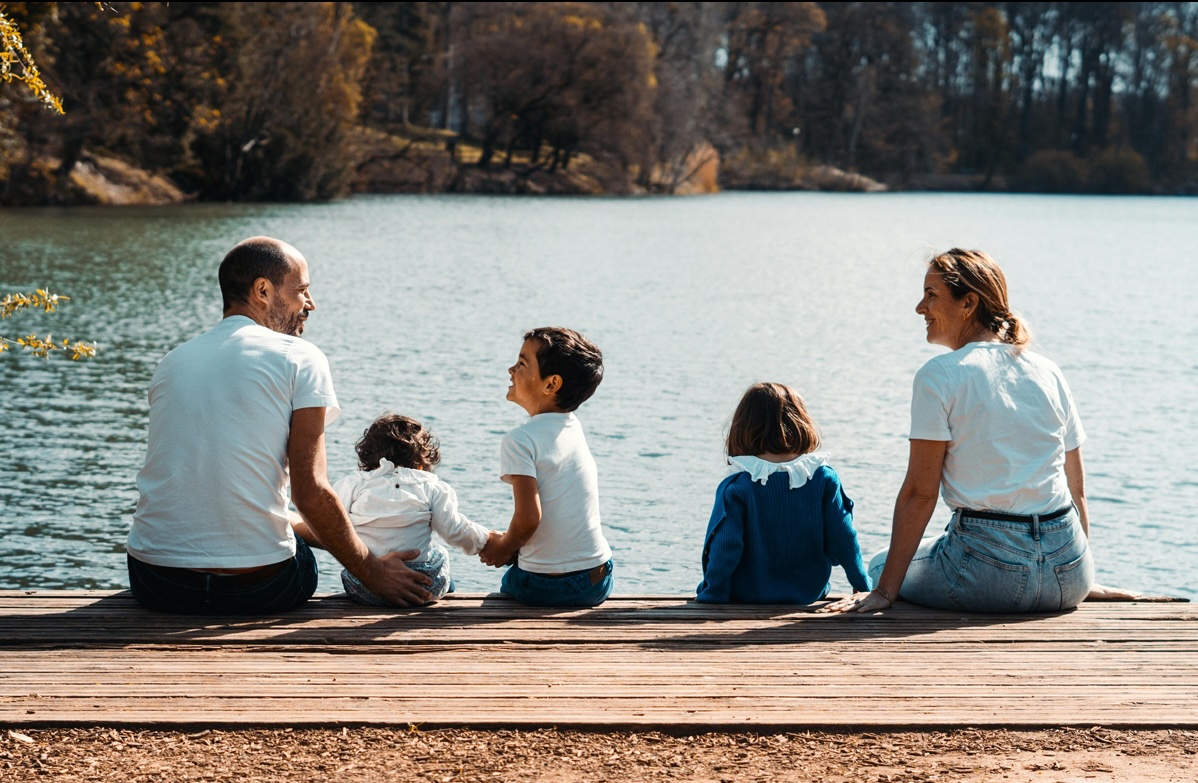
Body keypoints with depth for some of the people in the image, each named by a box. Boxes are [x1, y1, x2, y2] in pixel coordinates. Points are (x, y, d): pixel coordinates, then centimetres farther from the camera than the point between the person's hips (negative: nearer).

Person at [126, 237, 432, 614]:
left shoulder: (172, 362, 13)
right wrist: (372, 571, 1)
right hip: (255, 589, -4)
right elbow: (310, 490, -10)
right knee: (301, 560, 29)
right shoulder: (300, 359, -3)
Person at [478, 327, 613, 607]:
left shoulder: (520, 440, -17)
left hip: (546, 587, -6)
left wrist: (504, 547, -3)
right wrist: (512, 543, 14)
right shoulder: (573, 429, 6)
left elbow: (528, 518, -23)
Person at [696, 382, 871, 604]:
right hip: (809, 597, 4)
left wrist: (713, 596, -4)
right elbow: (843, 540, -2)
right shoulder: (824, 479, -6)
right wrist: (863, 586, 13)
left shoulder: (735, 487, -15)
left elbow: (723, 549, -16)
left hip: (747, 600, -4)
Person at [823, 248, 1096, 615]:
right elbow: (1077, 489, 11)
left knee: (880, 565, 24)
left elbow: (919, 493, -10)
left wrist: (884, 591, -6)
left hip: (990, 576, -5)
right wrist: (1080, 578, 23)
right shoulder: (1050, 373, 9)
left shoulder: (940, 376, -8)